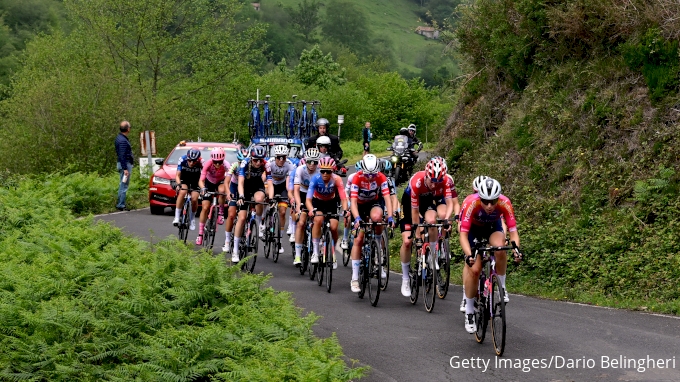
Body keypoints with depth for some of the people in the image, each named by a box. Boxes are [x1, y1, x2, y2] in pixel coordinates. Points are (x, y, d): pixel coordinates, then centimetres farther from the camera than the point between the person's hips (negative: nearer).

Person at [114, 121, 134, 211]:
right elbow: (122, 156, -22)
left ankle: (119, 203, 21)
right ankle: (121, 205, -4)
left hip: (123, 164, 11)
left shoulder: (120, 138, 13)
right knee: (124, 185, -6)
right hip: (125, 164, -11)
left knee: (122, 185, 16)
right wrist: (125, 169, -23)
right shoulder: (123, 141, -19)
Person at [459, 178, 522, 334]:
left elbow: (513, 231, -32)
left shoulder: (505, 203, -34)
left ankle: (502, 287, -10)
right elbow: (463, 235, -38)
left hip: (493, 226, 1)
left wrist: (516, 249, -51)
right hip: (473, 228, -1)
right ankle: (469, 312, 5)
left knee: (500, 249, -32)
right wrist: (469, 255, -54)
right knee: (474, 270, -11)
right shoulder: (471, 203, -39)